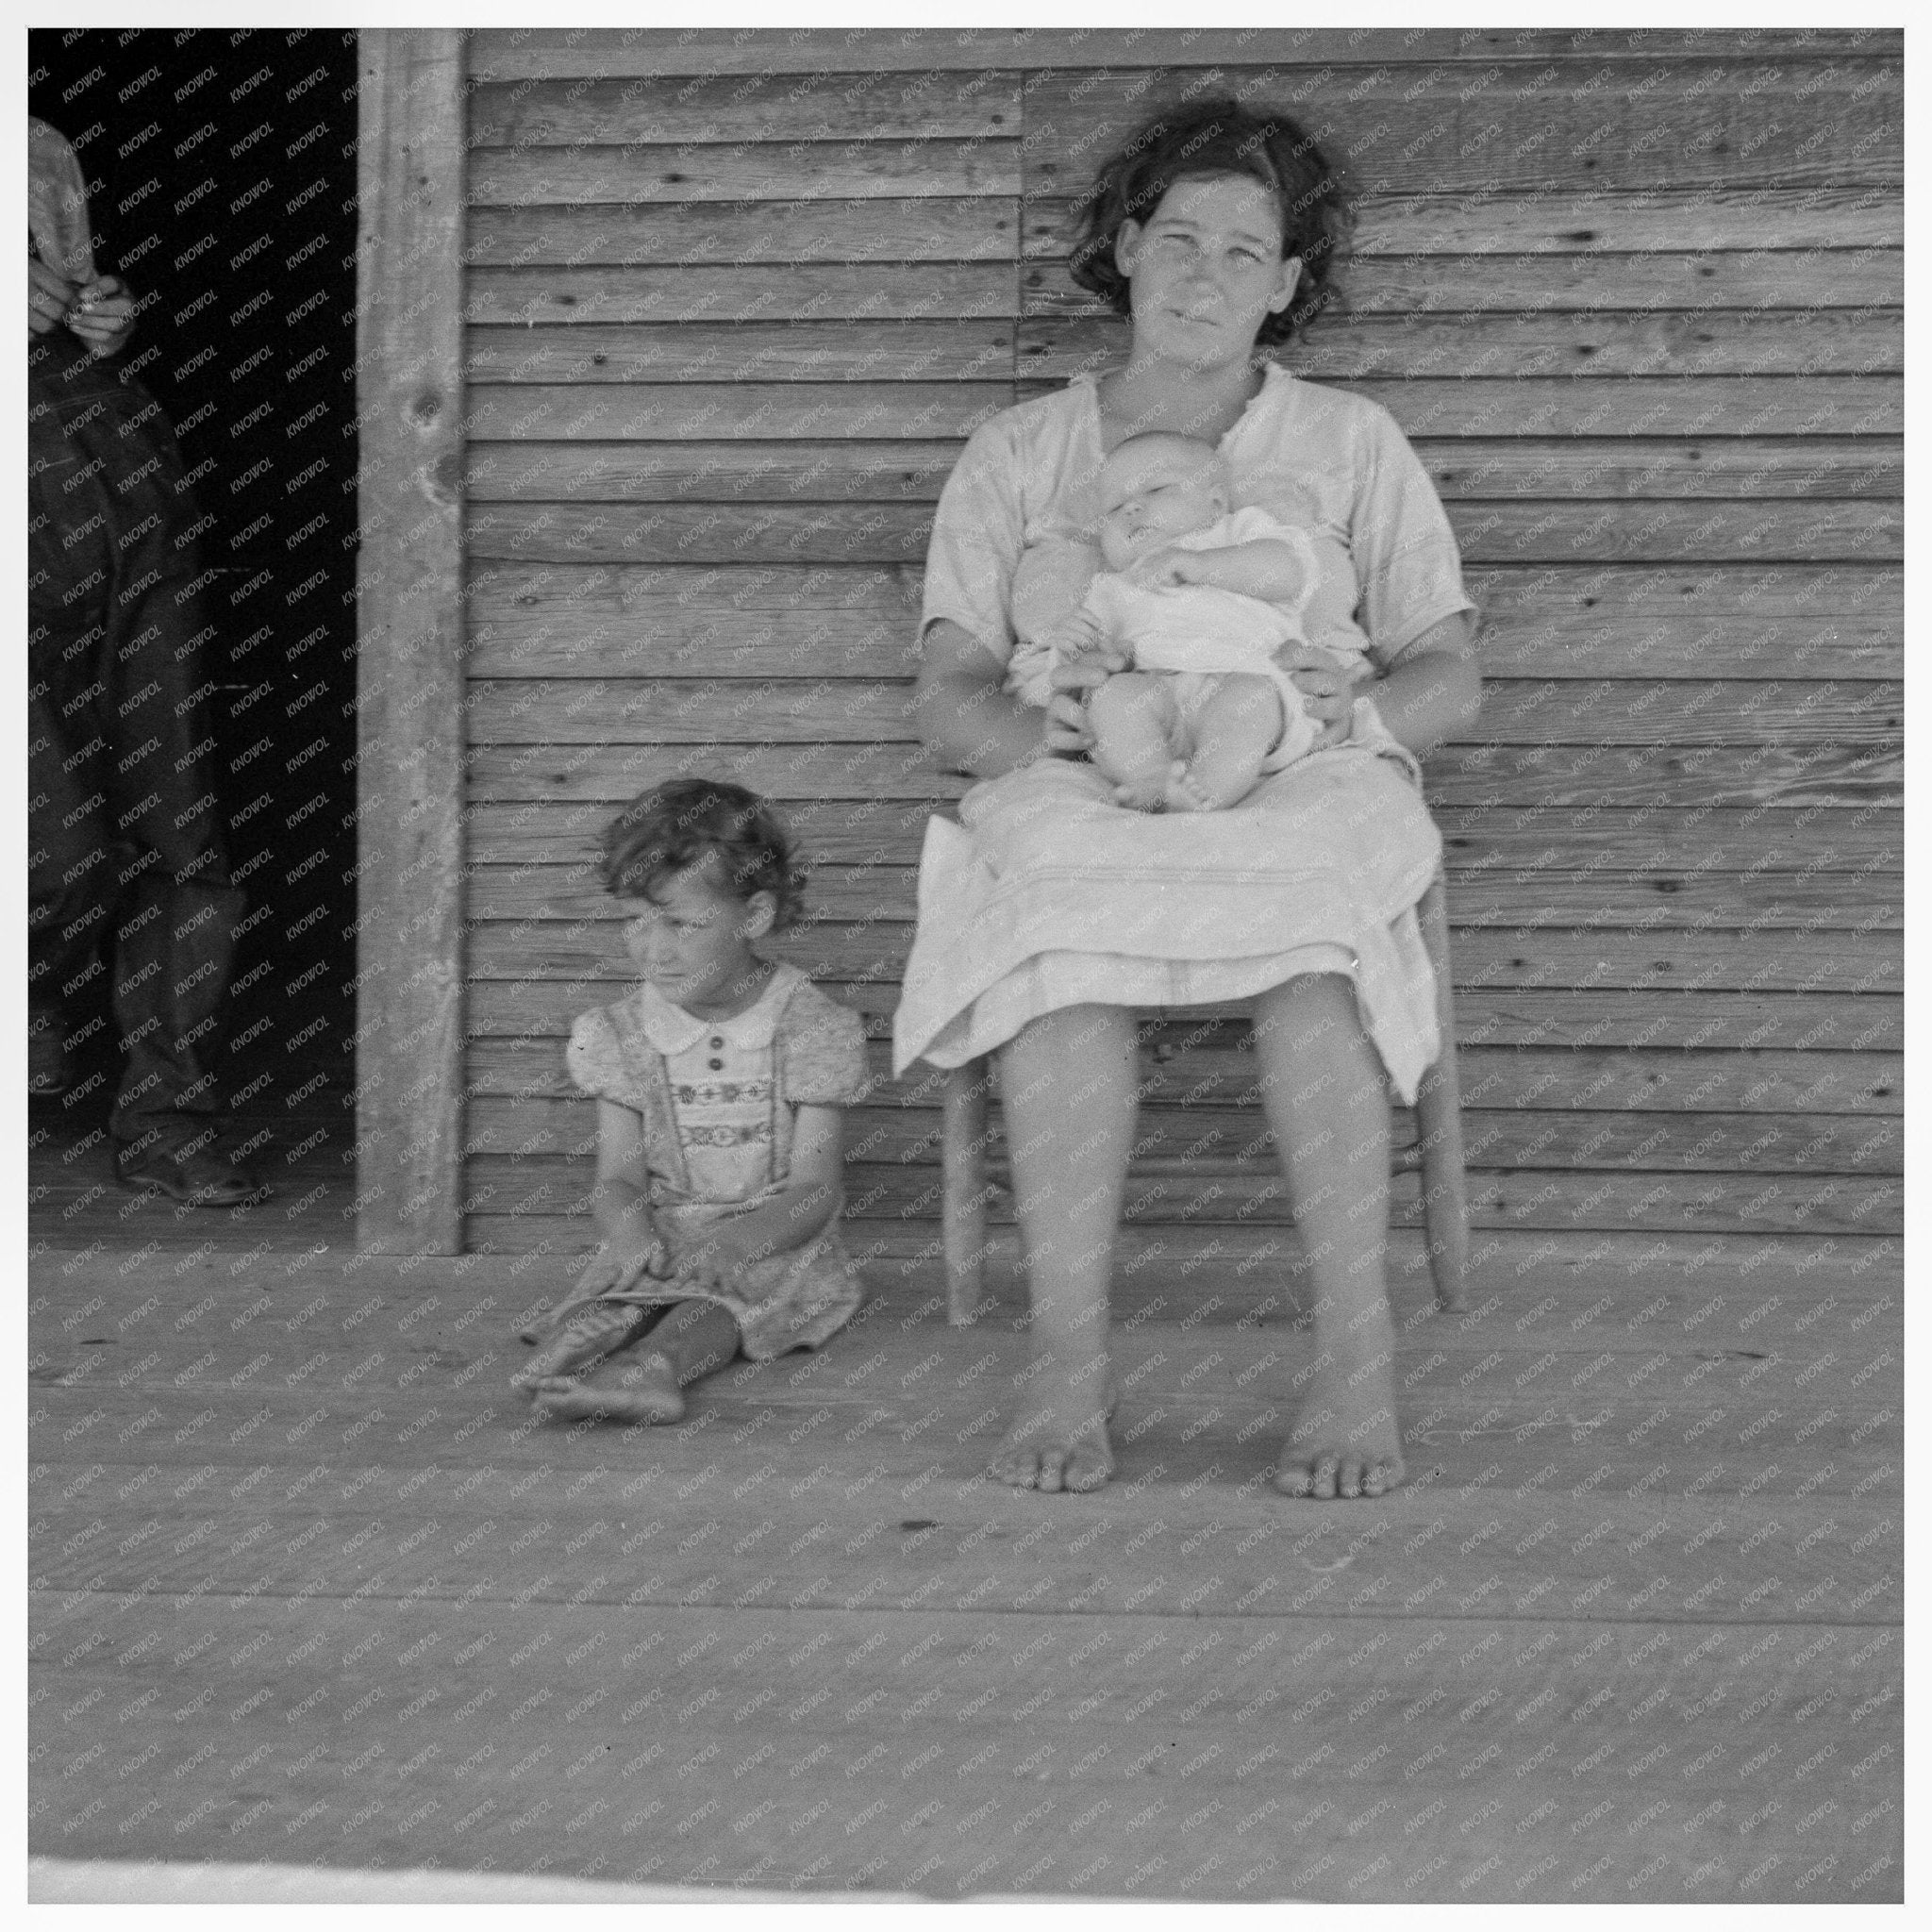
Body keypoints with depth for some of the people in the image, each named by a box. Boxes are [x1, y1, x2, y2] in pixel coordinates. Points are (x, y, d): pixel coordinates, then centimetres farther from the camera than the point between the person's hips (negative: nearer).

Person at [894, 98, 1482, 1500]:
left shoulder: (1351, 447, 16)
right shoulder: (1018, 455, 16)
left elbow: (1450, 678, 11)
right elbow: (946, 700, 7)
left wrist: (1363, 714, -13)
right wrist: (1038, 726, -18)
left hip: (1299, 799, 0)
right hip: (1083, 804, 0)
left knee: (1311, 933, -37)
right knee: (1066, 927, -37)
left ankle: (1358, 1358, -38)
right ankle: (1069, 1365, -38)